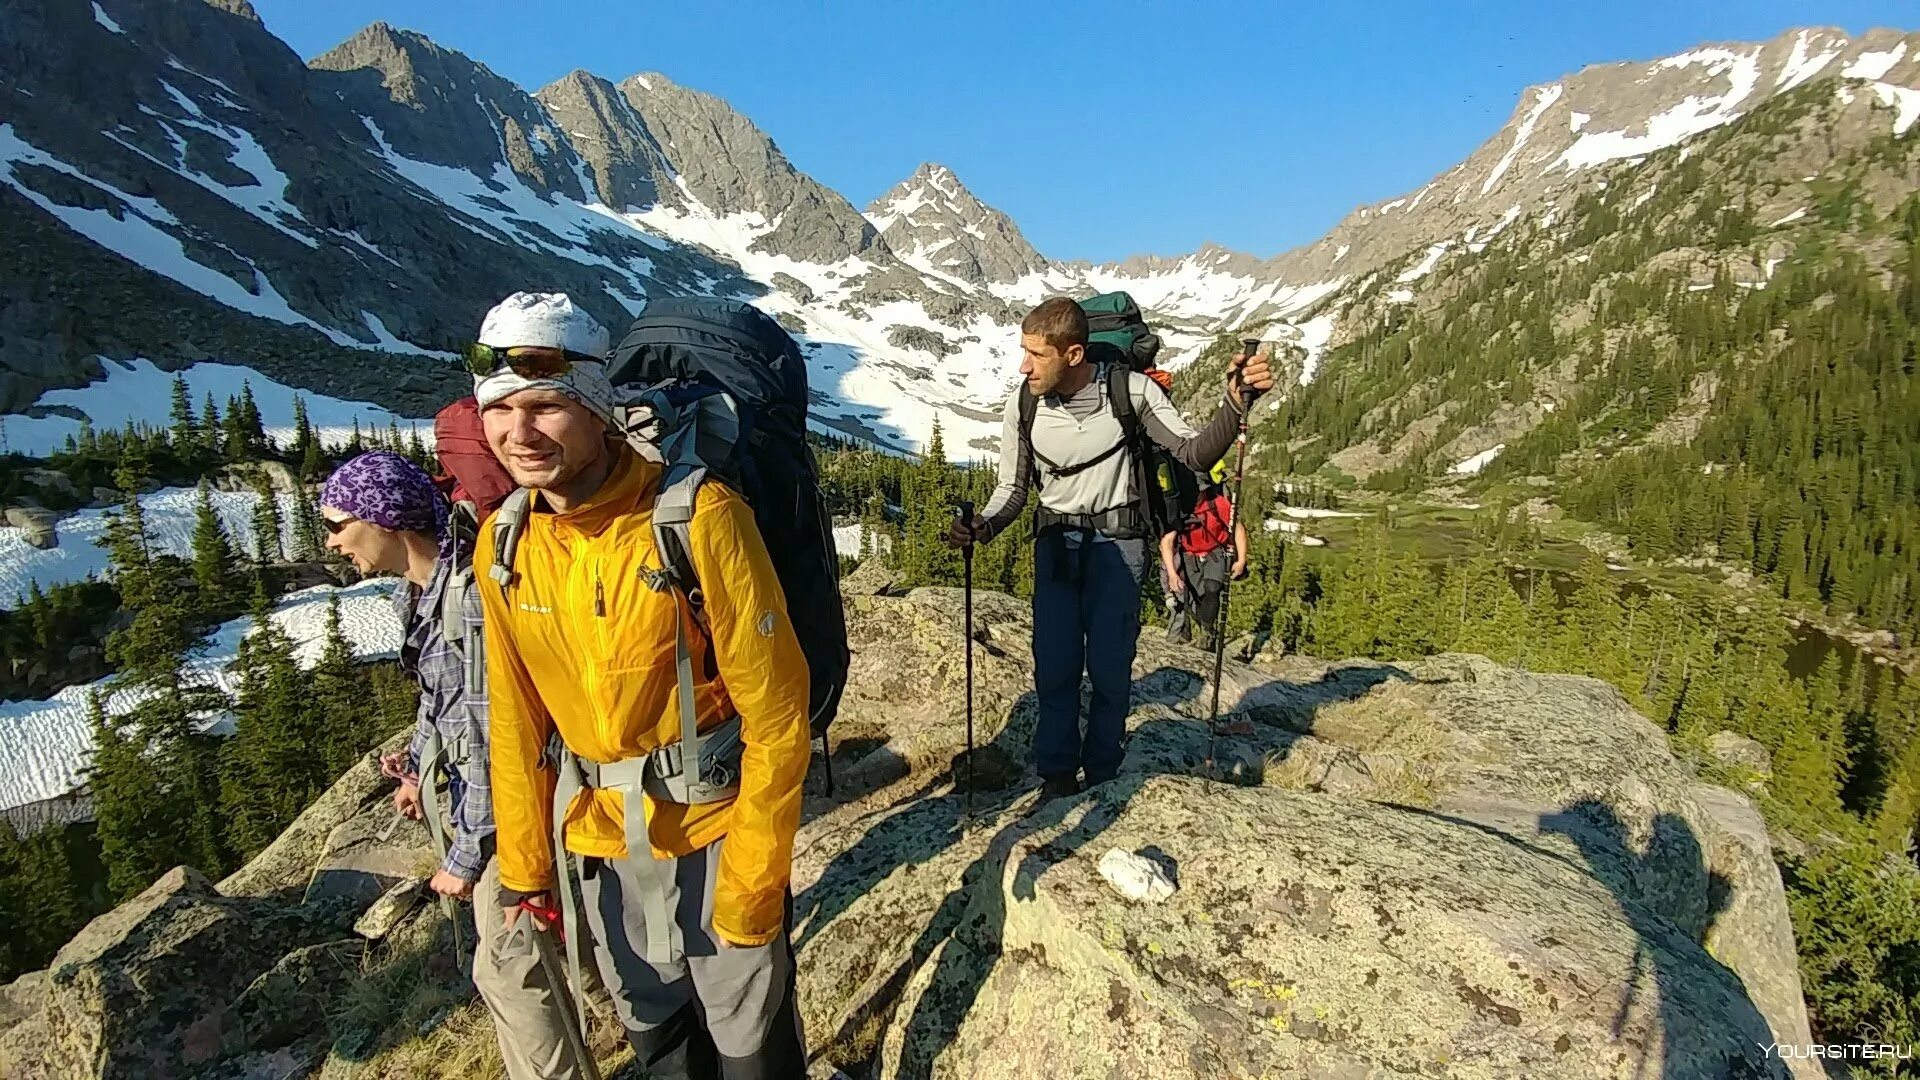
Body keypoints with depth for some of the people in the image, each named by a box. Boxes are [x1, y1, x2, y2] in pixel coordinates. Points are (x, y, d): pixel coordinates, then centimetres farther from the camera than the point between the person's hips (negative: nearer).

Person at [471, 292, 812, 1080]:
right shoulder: (502, 542, -5)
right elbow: (517, 716, 5)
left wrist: (751, 880, -15)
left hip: (713, 822, -5)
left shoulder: (698, 519, -23)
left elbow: (775, 713, -19)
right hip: (594, 835, 5)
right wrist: (522, 861, 8)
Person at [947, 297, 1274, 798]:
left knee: (1109, 668, 0)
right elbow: (1013, 488, 3)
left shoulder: (1131, 391, -11)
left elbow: (1194, 452, -7)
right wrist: (981, 526, -17)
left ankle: (1103, 779, 19)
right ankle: (1057, 775, 18)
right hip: (1055, 545, 2)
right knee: (1054, 666, 0)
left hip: (1116, 544, -2)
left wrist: (1235, 402, -23)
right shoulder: (1023, 406, -5)